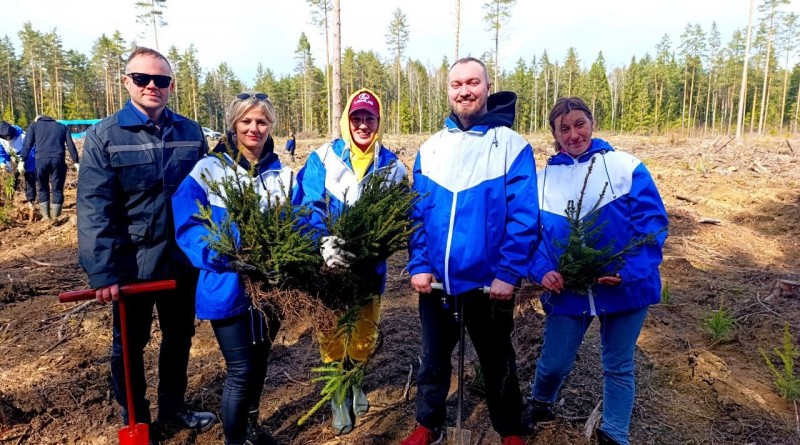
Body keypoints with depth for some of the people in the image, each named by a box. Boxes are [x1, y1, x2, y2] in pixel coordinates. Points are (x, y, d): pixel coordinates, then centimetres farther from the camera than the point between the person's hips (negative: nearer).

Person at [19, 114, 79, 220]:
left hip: (41, 159, 0)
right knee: (57, 190, 5)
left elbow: (27, 144, 7)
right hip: (58, 159, 0)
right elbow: (71, 145, 13)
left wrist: (22, 160, 2)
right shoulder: (63, 126, 24)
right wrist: (76, 162, 8)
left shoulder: (33, 126, 21)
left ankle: (46, 216, 16)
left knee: (43, 189, 14)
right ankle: (55, 217, 5)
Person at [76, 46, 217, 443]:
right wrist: (101, 271, -19)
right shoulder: (104, 136, -9)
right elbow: (94, 209, -14)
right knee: (130, 344, 14)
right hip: (133, 261, -3)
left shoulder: (191, 132, 1)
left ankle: (173, 407, 39)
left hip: (184, 258, 3)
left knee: (179, 337, 18)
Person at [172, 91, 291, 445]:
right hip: (227, 286, -4)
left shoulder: (282, 174, 5)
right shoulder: (208, 170, -8)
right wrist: (223, 254, -26)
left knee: (259, 362, 19)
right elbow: (188, 227, -12)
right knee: (241, 369, -1)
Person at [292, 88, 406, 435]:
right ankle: (338, 393, 38)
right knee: (330, 332, 12)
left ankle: (353, 379, 47)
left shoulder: (391, 166, -2)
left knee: (365, 334, 15)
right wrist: (324, 241, -33)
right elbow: (307, 204, -16)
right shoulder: (323, 158, -7)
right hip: (327, 263, -1)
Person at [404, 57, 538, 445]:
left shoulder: (512, 145, -8)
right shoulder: (431, 148, 4)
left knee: (496, 361, 17)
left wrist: (508, 274, -18)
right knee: (434, 358, 19)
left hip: (490, 282, -3)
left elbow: (523, 218, -13)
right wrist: (418, 265, -5)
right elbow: (417, 214, 4)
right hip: (436, 281, 3)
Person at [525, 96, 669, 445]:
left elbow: (652, 223, -11)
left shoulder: (627, 167, -6)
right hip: (568, 288, 2)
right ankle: (539, 404, 43)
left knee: (618, 366, 14)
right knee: (554, 362, 10)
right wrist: (542, 271, -14)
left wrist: (631, 270, -23)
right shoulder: (543, 178, 2)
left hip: (624, 286, -1)